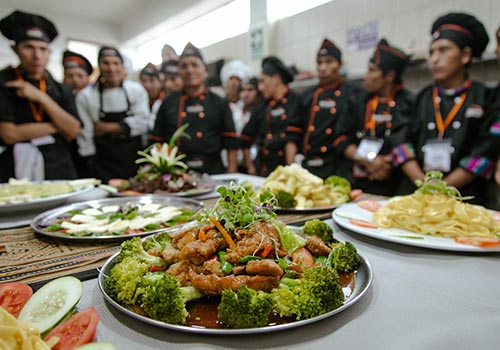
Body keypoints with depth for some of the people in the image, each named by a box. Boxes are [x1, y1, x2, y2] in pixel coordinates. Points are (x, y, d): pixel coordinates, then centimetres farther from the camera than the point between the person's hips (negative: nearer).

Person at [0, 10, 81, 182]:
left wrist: (41, 98, -9)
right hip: (18, 173, -2)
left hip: (60, 171, 3)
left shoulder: (61, 90, 10)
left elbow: (73, 132, -3)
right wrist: (58, 126, -3)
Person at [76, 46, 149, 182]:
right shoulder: (85, 96, -2)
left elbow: (142, 123, -7)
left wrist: (107, 127, -10)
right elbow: (85, 134, -1)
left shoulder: (136, 90, 0)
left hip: (134, 160, 1)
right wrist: (89, 162, -2)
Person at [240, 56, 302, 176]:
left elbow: (292, 139, -11)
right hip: (261, 171, 5)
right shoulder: (263, 107, 13)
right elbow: (246, 140, 16)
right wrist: (250, 167, 12)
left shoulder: (295, 102, -3)